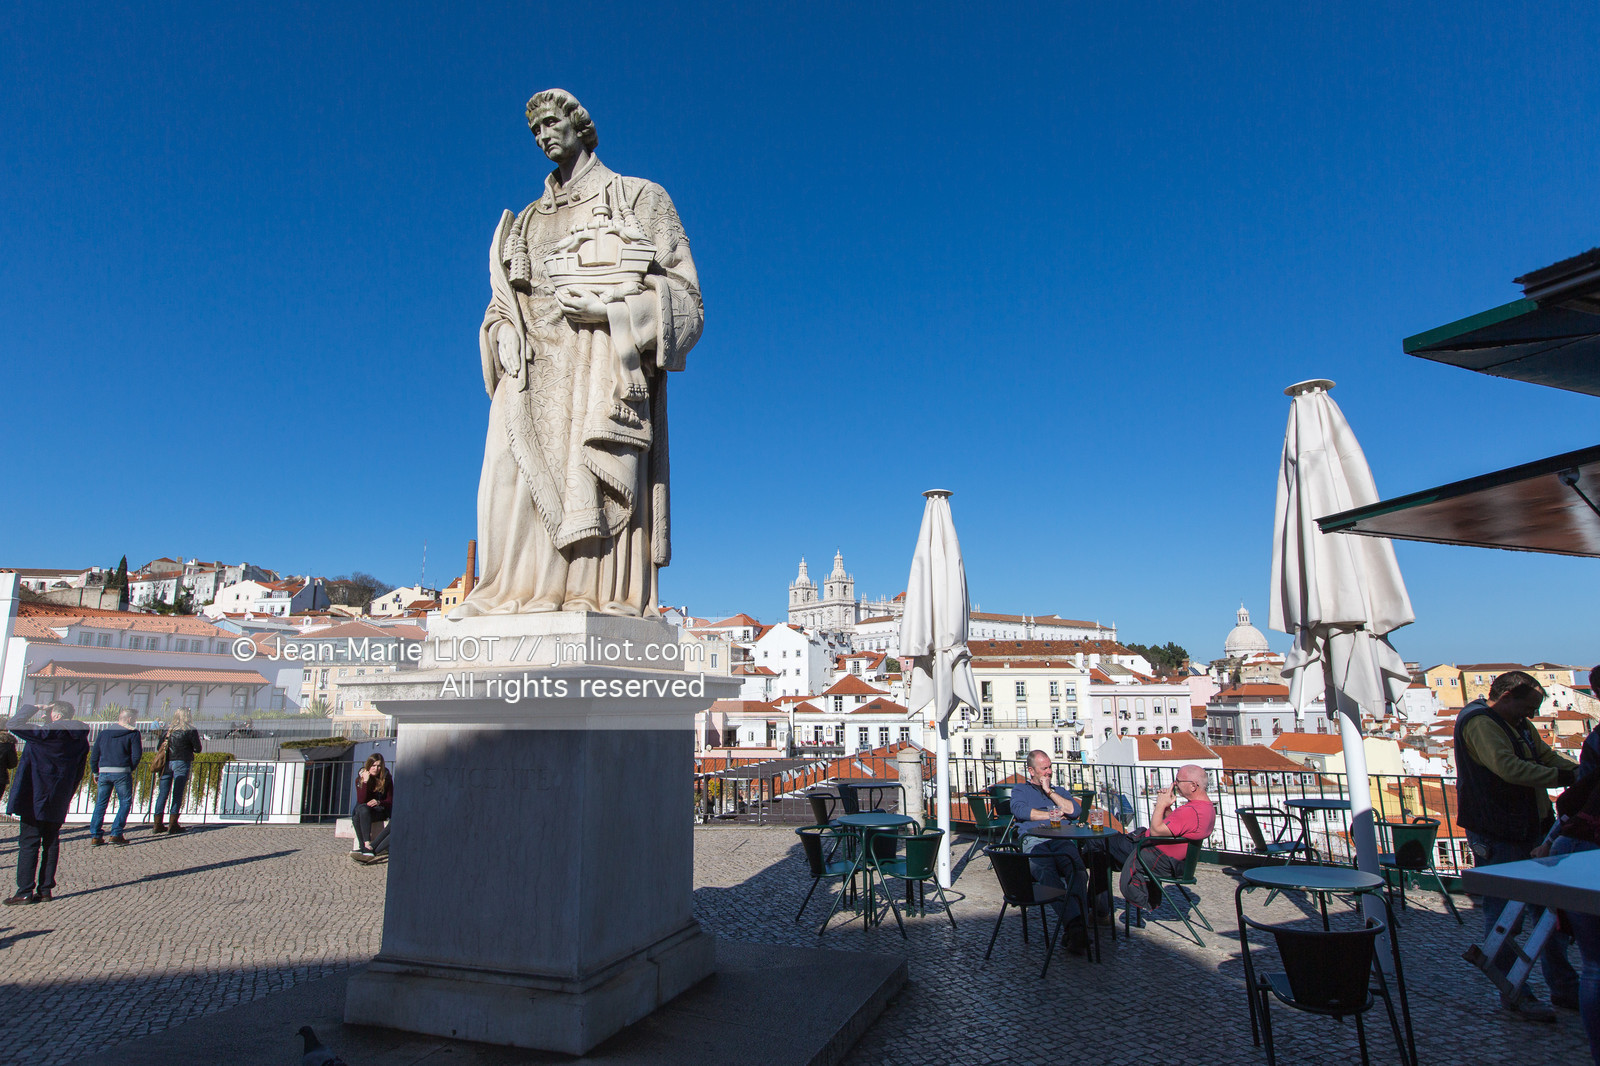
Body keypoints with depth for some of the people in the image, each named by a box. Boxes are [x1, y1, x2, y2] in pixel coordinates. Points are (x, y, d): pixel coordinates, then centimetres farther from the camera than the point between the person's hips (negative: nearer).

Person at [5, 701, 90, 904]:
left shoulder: (48, 733, -15)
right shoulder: (80, 739, 7)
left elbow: (13, 725, -12)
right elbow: (78, 774, 11)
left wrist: (34, 708, -1)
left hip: (35, 799, -6)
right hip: (58, 803, 6)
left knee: (29, 842, 0)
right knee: (51, 842, 12)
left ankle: (25, 891, 1)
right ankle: (45, 889, 14)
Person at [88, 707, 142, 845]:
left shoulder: (104, 732, 15)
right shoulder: (132, 733, 0)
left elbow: (94, 754, 14)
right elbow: (136, 755, -7)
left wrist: (95, 772, 22)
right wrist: (130, 768, 8)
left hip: (104, 772, 5)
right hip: (122, 772, -5)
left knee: (100, 803, 13)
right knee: (125, 802, 4)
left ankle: (95, 835, 11)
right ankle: (116, 834, -2)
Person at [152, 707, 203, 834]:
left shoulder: (167, 730, 9)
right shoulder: (190, 731, -5)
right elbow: (198, 749, -3)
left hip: (166, 763, 5)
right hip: (181, 763, -5)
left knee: (163, 793, 9)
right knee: (178, 793, 0)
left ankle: (157, 824, 11)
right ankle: (172, 824, 0)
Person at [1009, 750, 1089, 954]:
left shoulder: (1059, 790, 35)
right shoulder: (1020, 791, 27)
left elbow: (1074, 811, 15)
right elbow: (1020, 811, 4)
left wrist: (1050, 792, 12)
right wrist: (1053, 814, 9)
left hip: (1062, 840, 3)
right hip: (1034, 840, -2)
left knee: (1078, 872, -33)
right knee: (1047, 874, -37)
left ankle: (1074, 928, -43)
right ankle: (1076, 926, -46)